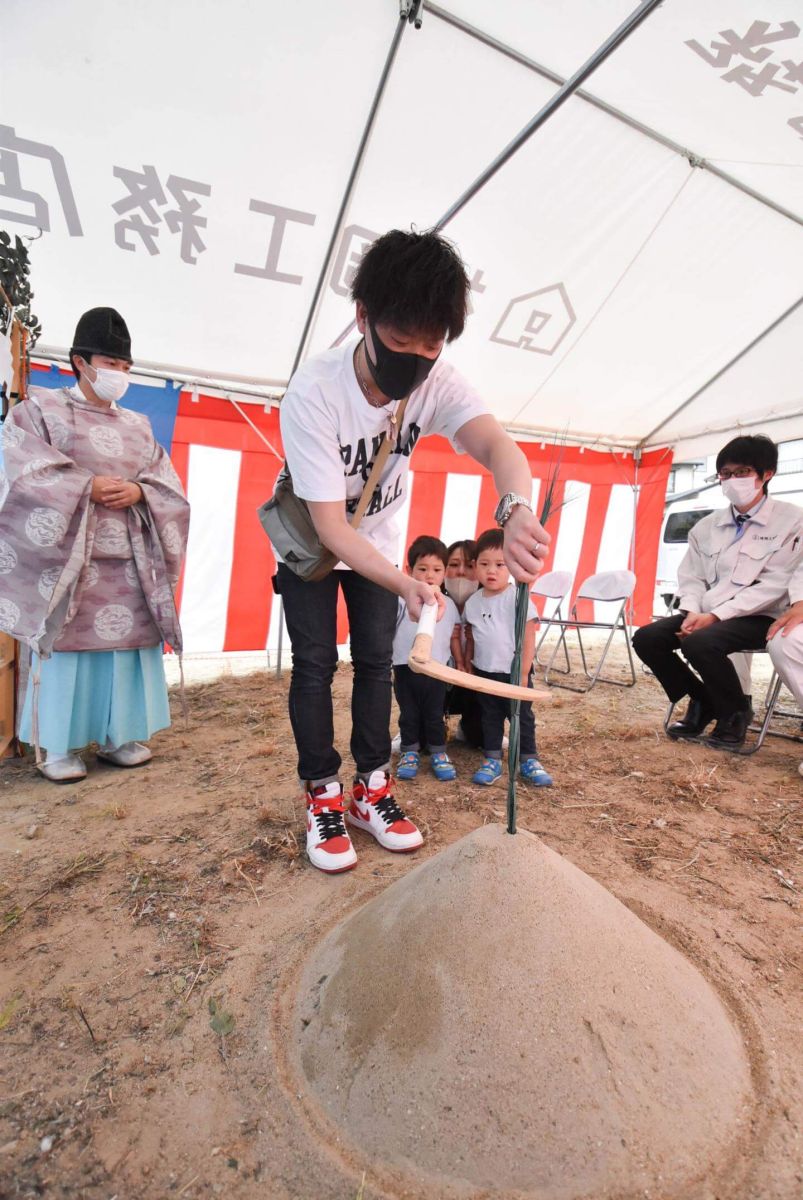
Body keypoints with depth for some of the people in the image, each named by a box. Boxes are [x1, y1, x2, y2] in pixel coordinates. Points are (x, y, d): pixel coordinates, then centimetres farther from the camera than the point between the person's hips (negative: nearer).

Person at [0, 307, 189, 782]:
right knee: (67, 642, -4)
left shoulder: (138, 426, 18)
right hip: (67, 554, -3)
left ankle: (118, 735, 15)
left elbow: (169, 486, 10)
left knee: (126, 640, 3)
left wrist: (138, 492, -10)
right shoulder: (40, 409, 8)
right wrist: (88, 486, -15)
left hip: (128, 560, 4)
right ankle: (59, 746, 8)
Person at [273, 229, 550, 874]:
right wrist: (403, 582, -49)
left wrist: (516, 510, -64)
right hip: (311, 542, -3)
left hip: (378, 542, 3)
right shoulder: (312, 393, -33)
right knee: (315, 664, -5)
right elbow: (330, 524, -34)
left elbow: (495, 443, -41)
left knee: (376, 660, 3)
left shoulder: (435, 380, -22)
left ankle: (371, 789, 18)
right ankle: (323, 798, 12)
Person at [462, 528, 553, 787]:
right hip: (484, 673, 4)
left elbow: (528, 637, -13)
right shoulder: (472, 602, 0)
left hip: (513, 672, -4)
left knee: (522, 717, 9)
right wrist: (469, 667, 9)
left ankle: (528, 761, 23)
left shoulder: (518, 598, -14)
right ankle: (492, 760, 26)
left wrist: (524, 672, -14)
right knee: (489, 718, 14)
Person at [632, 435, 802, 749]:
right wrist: (692, 612, -13)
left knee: (700, 642, -34)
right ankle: (703, 701, 7)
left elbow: (774, 584, -12)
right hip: (705, 615, 5)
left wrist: (715, 615, -20)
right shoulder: (707, 525, 10)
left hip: (758, 617, -5)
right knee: (647, 637, -15)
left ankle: (736, 712, -3)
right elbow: (691, 577, 9)